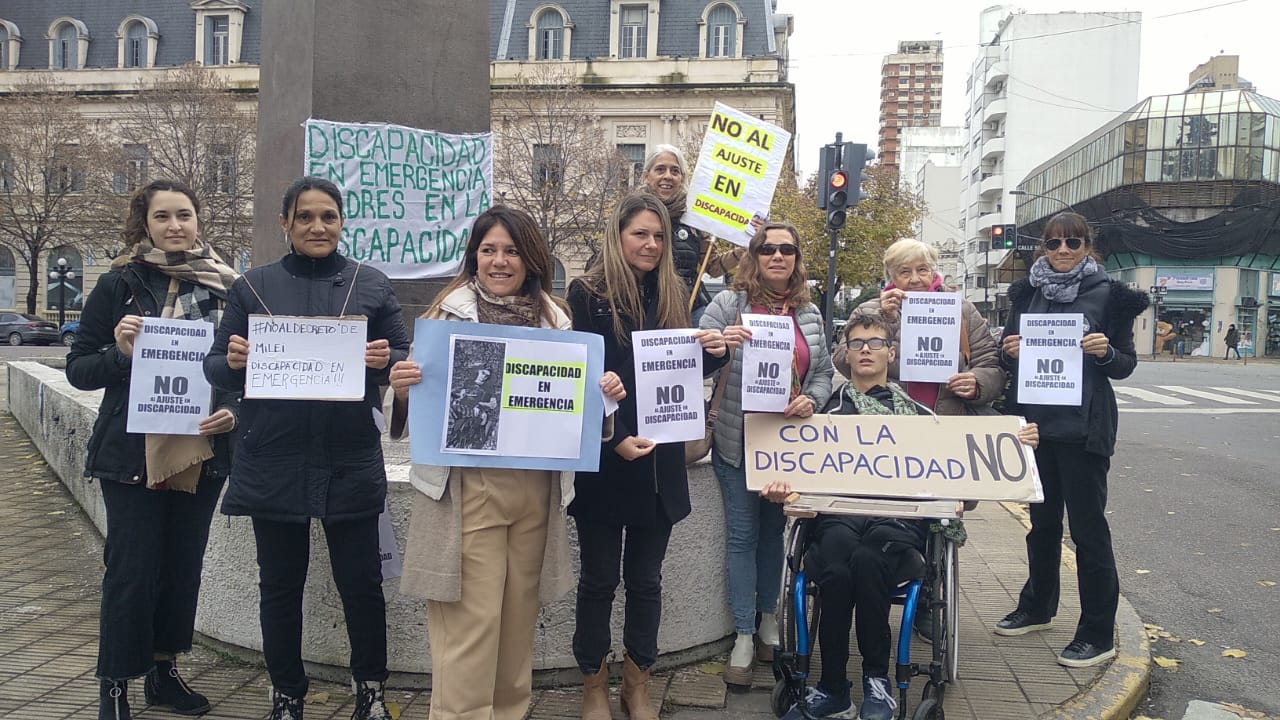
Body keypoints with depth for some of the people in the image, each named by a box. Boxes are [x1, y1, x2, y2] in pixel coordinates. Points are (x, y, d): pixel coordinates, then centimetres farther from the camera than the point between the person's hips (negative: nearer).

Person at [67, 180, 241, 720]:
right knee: (132, 569, 0)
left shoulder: (223, 286, 4)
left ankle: (163, 669, 29)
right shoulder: (120, 285, -3)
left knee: (184, 565, 12)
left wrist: (232, 410, -8)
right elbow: (79, 369, -1)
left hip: (202, 451, 3)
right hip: (134, 453, -3)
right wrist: (118, 352, -20)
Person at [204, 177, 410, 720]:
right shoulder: (253, 287, 5)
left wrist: (386, 360, -17)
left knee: (361, 581, 6)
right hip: (273, 461, 1)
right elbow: (215, 368, 6)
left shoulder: (371, 285, 4)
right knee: (280, 584, 12)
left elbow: (406, 360, 5)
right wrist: (233, 360, -16)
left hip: (351, 462, -1)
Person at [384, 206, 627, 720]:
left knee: (519, 616, 14)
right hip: (468, 488, -3)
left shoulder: (556, 319, 10)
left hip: (537, 488, 4)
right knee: (470, 621, -2)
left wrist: (605, 391, -3)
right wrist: (402, 387, -20)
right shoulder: (450, 311, 0)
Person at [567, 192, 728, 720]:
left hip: (660, 461, 4)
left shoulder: (673, 295, 9)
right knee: (599, 579, 9)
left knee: (646, 579, 13)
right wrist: (614, 439, -19)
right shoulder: (587, 293, -5)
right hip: (603, 461, -4)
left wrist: (712, 354, -7)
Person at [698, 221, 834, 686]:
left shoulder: (808, 313, 7)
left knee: (774, 531, 16)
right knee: (743, 536, 3)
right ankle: (743, 635, 12)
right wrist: (720, 344, -28)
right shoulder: (728, 304, -6)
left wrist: (811, 399, -10)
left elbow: (823, 371, 10)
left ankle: (768, 617, 32)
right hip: (740, 440, -3)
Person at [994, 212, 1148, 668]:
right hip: (1036, 422, 4)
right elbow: (1008, 356, 13)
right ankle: (1037, 608, 31)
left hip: (1083, 426, -4)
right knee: (1043, 520, 16)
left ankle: (1097, 634, 9)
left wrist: (1106, 352, -20)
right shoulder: (1027, 293, 8)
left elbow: (1126, 366, 1)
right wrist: (1009, 352, -8)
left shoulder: (1108, 295, -1)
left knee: (1087, 525, -1)